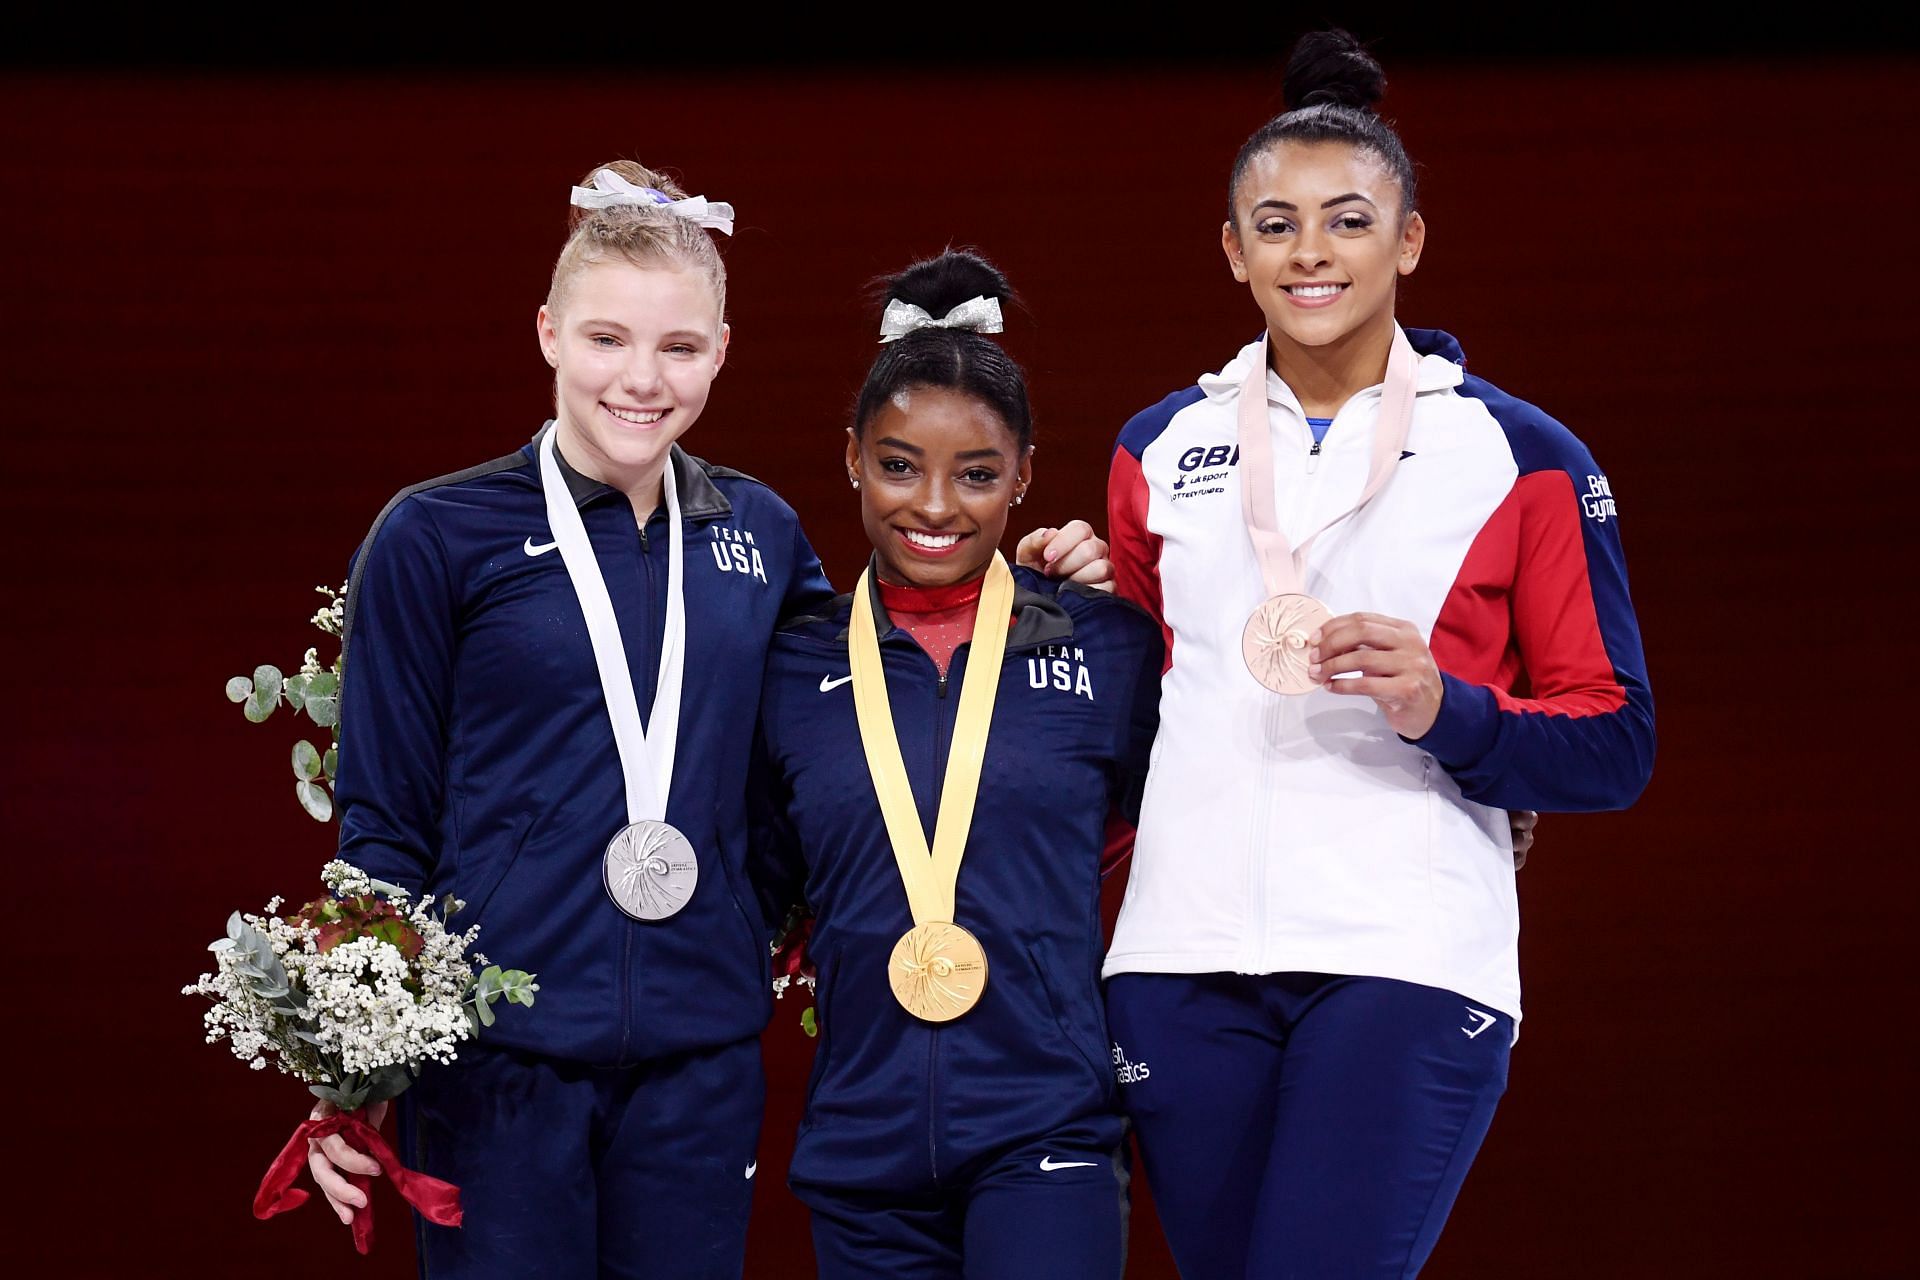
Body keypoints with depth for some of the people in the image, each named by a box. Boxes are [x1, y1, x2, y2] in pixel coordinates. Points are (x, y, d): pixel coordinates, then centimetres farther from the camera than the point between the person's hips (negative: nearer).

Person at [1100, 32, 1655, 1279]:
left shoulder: (1521, 456, 5)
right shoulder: (1162, 448, 14)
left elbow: (1615, 744, 2)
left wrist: (1443, 709, -13)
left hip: (1407, 959, -3)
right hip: (1186, 956, 4)